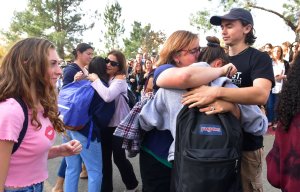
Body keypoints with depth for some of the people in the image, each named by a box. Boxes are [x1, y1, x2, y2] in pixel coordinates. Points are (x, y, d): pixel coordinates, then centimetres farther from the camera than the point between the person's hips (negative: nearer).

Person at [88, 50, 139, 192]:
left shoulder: (120, 79, -15)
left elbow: (108, 96, -32)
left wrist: (96, 80, -22)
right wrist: (90, 78, -12)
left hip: (118, 124, -6)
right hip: (104, 123, 6)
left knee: (119, 157, 3)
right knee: (104, 157, 11)